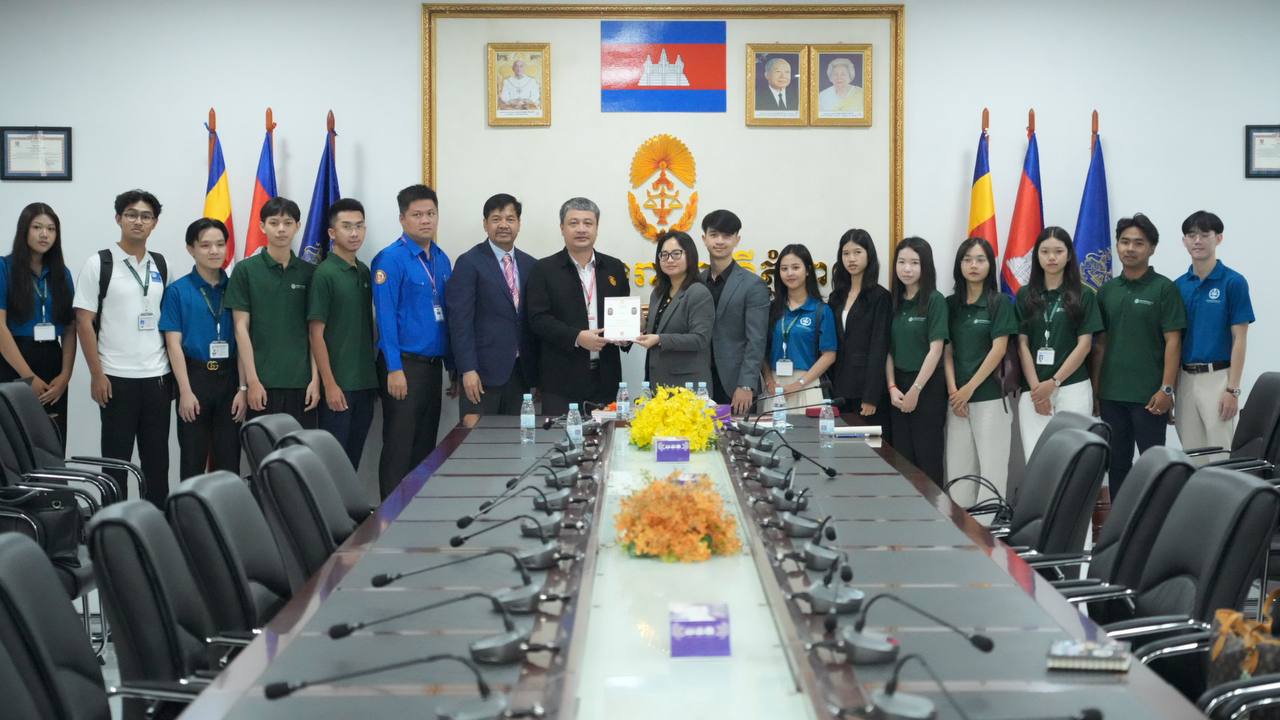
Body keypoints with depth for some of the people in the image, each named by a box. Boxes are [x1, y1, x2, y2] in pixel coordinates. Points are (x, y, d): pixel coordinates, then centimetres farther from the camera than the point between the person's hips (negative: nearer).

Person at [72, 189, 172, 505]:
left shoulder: (161, 266, 10)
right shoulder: (98, 264, -4)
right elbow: (84, 322, -6)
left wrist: (174, 370, 6)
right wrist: (97, 374, -11)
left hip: (158, 377, 4)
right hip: (117, 378, -4)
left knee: (157, 457, 9)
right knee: (116, 457, 3)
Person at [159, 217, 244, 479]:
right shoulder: (178, 291, -2)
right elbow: (174, 344, -5)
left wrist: (243, 388, -2)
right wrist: (186, 391, -12)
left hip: (229, 378, 2)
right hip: (195, 376, -2)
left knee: (229, 457, 5)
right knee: (193, 457, 5)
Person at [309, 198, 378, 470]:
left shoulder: (365, 272, 10)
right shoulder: (324, 274, -10)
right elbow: (316, 333, -12)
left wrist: (374, 376, 12)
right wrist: (329, 384, -16)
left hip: (365, 382, 6)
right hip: (338, 383, -6)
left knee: (354, 456, 11)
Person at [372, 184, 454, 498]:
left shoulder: (442, 260, 12)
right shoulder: (391, 259, -9)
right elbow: (386, 317, -14)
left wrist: (452, 365, 12)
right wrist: (395, 369, -19)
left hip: (433, 365, 7)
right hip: (404, 365, -7)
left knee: (426, 446, 12)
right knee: (399, 448, -3)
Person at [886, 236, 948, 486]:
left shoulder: (935, 301, -7)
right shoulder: (894, 302, 8)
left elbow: (936, 350, -12)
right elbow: (889, 350, 8)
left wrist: (915, 390, -13)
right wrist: (892, 388, -3)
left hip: (927, 387, -5)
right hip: (898, 388, 5)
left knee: (927, 457, -2)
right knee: (902, 457, 6)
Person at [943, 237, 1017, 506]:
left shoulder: (999, 302, -1)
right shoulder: (951, 304, 10)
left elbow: (998, 349, -7)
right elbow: (947, 351, 7)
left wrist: (969, 388, -10)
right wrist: (953, 391, -6)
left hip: (989, 395, -4)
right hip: (957, 397, 4)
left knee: (991, 464, -3)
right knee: (958, 464, 4)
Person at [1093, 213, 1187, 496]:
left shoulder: (1164, 289, -4)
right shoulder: (1107, 291, 11)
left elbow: (1173, 342, -7)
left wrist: (1167, 389, -14)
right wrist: (1094, 388, 8)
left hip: (1149, 395, -5)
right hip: (1111, 394, 5)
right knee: (1116, 463, 10)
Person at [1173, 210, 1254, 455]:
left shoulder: (1233, 282, -6)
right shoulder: (1178, 286, 9)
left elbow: (1239, 339, -9)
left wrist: (1232, 389, -15)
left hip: (1217, 378, -5)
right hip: (1185, 378, 5)